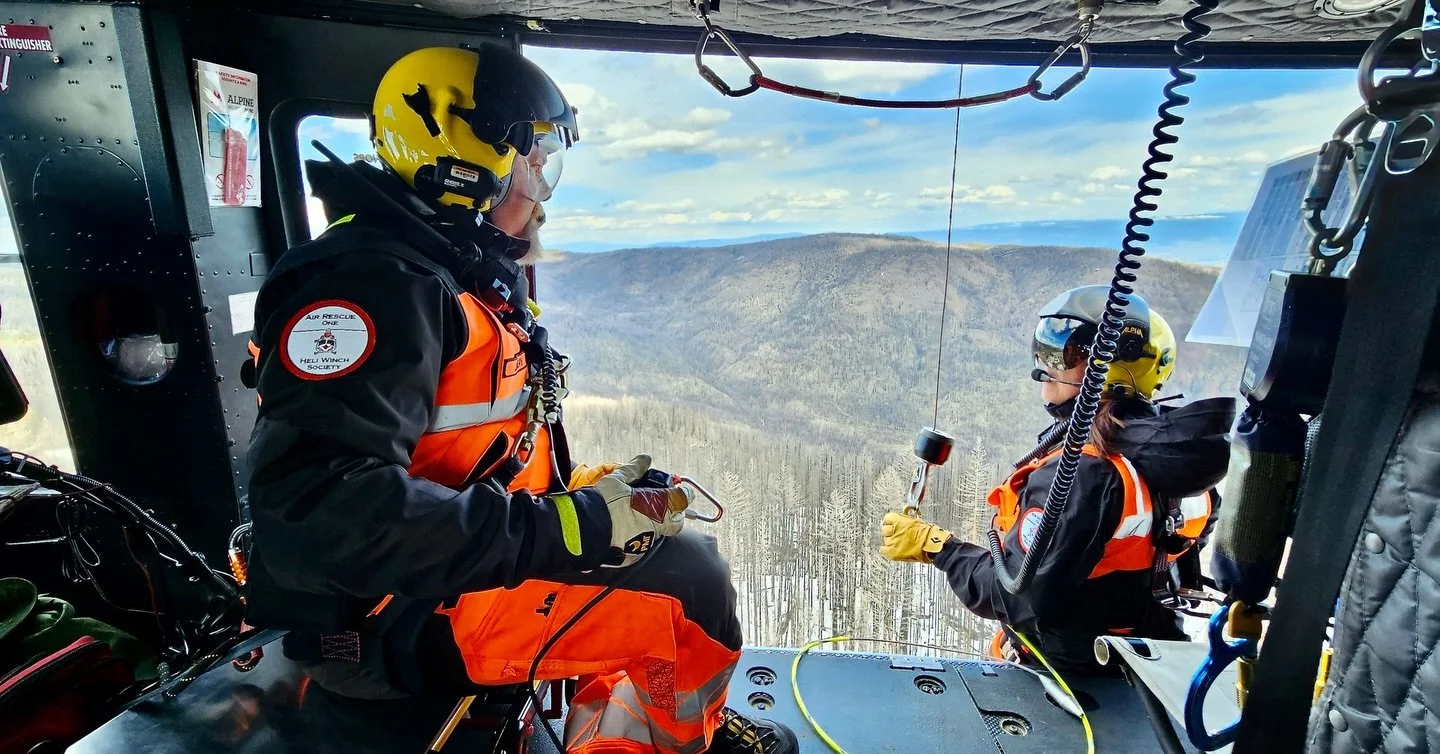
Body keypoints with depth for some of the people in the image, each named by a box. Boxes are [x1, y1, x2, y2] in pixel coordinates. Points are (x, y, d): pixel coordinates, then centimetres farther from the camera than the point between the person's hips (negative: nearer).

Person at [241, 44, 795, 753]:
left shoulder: (480, 278, 10)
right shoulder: (373, 278, -20)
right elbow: (320, 508, -30)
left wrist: (587, 489, 5)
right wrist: (569, 523, -29)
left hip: (461, 562, 10)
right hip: (383, 619, -9)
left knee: (669, 535, 15)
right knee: (686, 581, -13)